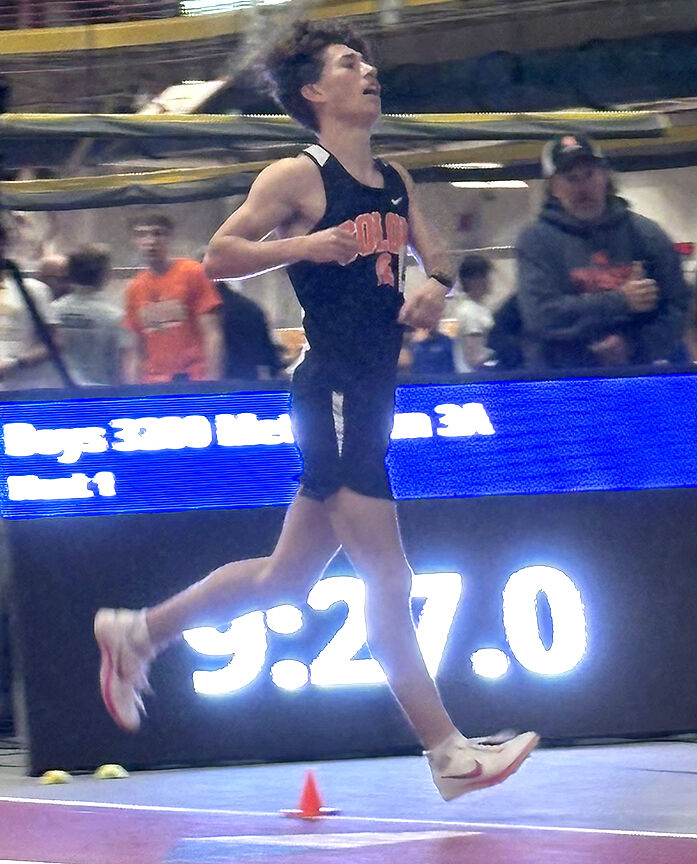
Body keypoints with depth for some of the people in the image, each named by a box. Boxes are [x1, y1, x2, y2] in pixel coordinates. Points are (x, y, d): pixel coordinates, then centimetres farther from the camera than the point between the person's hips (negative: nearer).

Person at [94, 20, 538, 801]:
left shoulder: (395, 183, 14)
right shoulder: (297, 178, -7)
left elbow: (434, 258, 23)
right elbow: (217, 257, -8)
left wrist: (435, 287, 0)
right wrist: (301, 245, -23)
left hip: (371, 396, 9)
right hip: (332, 393, -9)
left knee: (284, 578, 16)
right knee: (388, 582, -7)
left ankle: (137, 632, 31)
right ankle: (448, 755, -5)